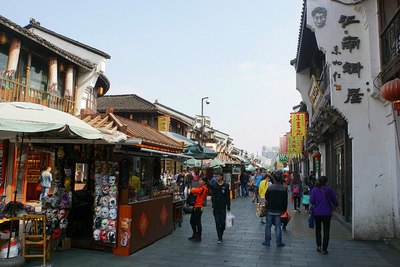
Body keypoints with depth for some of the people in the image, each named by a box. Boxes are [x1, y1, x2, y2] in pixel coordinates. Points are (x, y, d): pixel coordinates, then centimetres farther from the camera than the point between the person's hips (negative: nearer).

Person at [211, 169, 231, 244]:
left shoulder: (226, 185, -3)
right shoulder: (214, 185, 2)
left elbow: (228, 197, -1)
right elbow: (213, 196, 2)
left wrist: (228, 207, -2)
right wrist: (213, 206, -5)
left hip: (223, 207, -1)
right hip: (216, 207, 1)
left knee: (222, 222, 2)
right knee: (217, 223, 2)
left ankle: (221, 233, 31)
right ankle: (219, 238, 11)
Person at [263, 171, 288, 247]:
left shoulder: (270, 187, -13)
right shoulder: (284, 189, -7)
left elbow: (266, 198, -4)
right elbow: (285, 201, 0)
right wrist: (283, 210, 11)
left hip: (270, 210, -1)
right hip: (278, 211, 1)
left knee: (268, 225, 10)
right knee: (278, 226, 10)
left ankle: (267, 241, 16)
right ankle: (279, 242, 15)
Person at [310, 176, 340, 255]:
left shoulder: (314, 190, -6)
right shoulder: (329, 190, -8)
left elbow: (311, 200, -11)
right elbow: (334, 200, 1)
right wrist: (337, 205, 23)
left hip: (317, 213, 1)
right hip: (327, 213, -1)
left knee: (318, 229, 19)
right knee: (326, 231, 7)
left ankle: (318, 246, 12)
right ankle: (324, 249, 8)